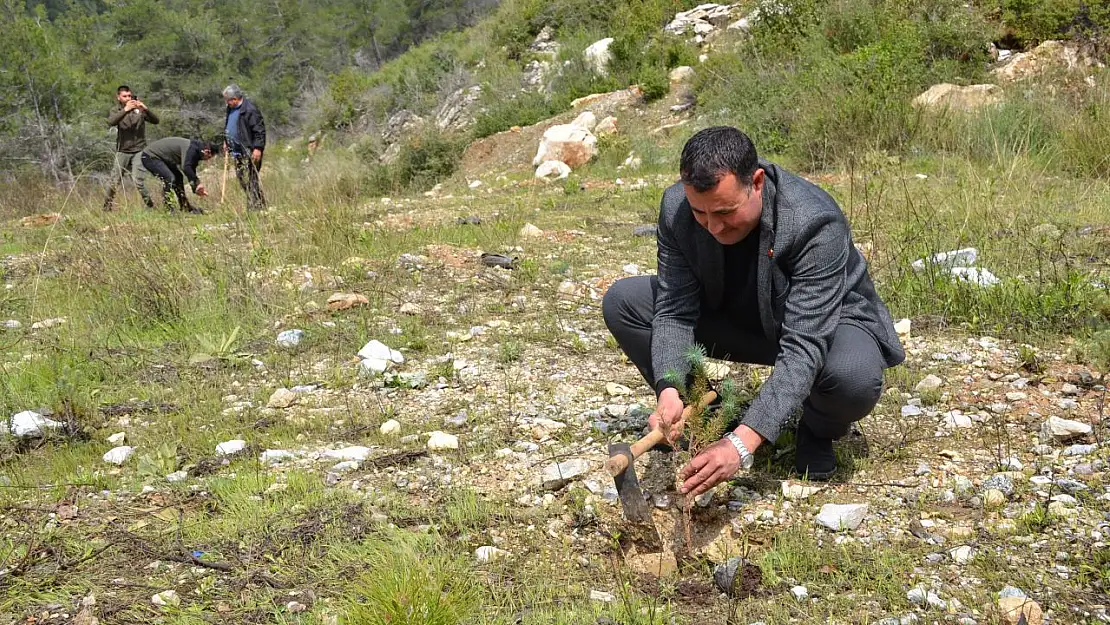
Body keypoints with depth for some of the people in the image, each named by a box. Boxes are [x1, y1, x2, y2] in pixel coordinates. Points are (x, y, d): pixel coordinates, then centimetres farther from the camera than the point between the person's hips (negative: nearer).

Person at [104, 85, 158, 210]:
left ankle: (150, 206, -5)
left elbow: (155, 120, -5)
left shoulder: (139, 110, 6)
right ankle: (107, 207, 17)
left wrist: (145, 109, -22)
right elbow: (111, 122, -15)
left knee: (138, 181, -15)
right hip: (122, 151, 2)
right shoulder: (116, 112, 8)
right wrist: (125, 110, -27)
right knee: (114, 182, 2)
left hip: (138, 151, -2)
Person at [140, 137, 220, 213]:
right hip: (150, 157, -11)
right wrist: (197, 183, -31)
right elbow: (185, 167, -38)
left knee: (178, 177, 16)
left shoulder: (195, 150, 5)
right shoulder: (191, 148, -26)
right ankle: (168, 208, -19)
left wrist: (196, 188, 2)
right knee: (170, 178, -24)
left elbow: (191, 171, 12)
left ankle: (185, 207, 24)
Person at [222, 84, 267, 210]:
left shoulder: (249, 109, -14)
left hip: (249, 152, -10)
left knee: (250, 180, -11)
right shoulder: (231, 110, 15)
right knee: (242, 180, 11)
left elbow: (259, 130, -17)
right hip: (237, 152, 10)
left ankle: (257, 207, -8)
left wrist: (258, 148, -22)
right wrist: (227, 142, 23)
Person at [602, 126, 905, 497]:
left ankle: (818, 429, 0)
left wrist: (744, 442, -51)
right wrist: (669, 390, -39)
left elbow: (803, 350, -41)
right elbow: (675, 310, -19)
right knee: (621, 302, -13)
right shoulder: (676, 208, -23)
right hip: (738, 319, 4)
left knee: (855, 377, -40)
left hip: (824, 322, -4)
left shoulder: (817, 225, -37)